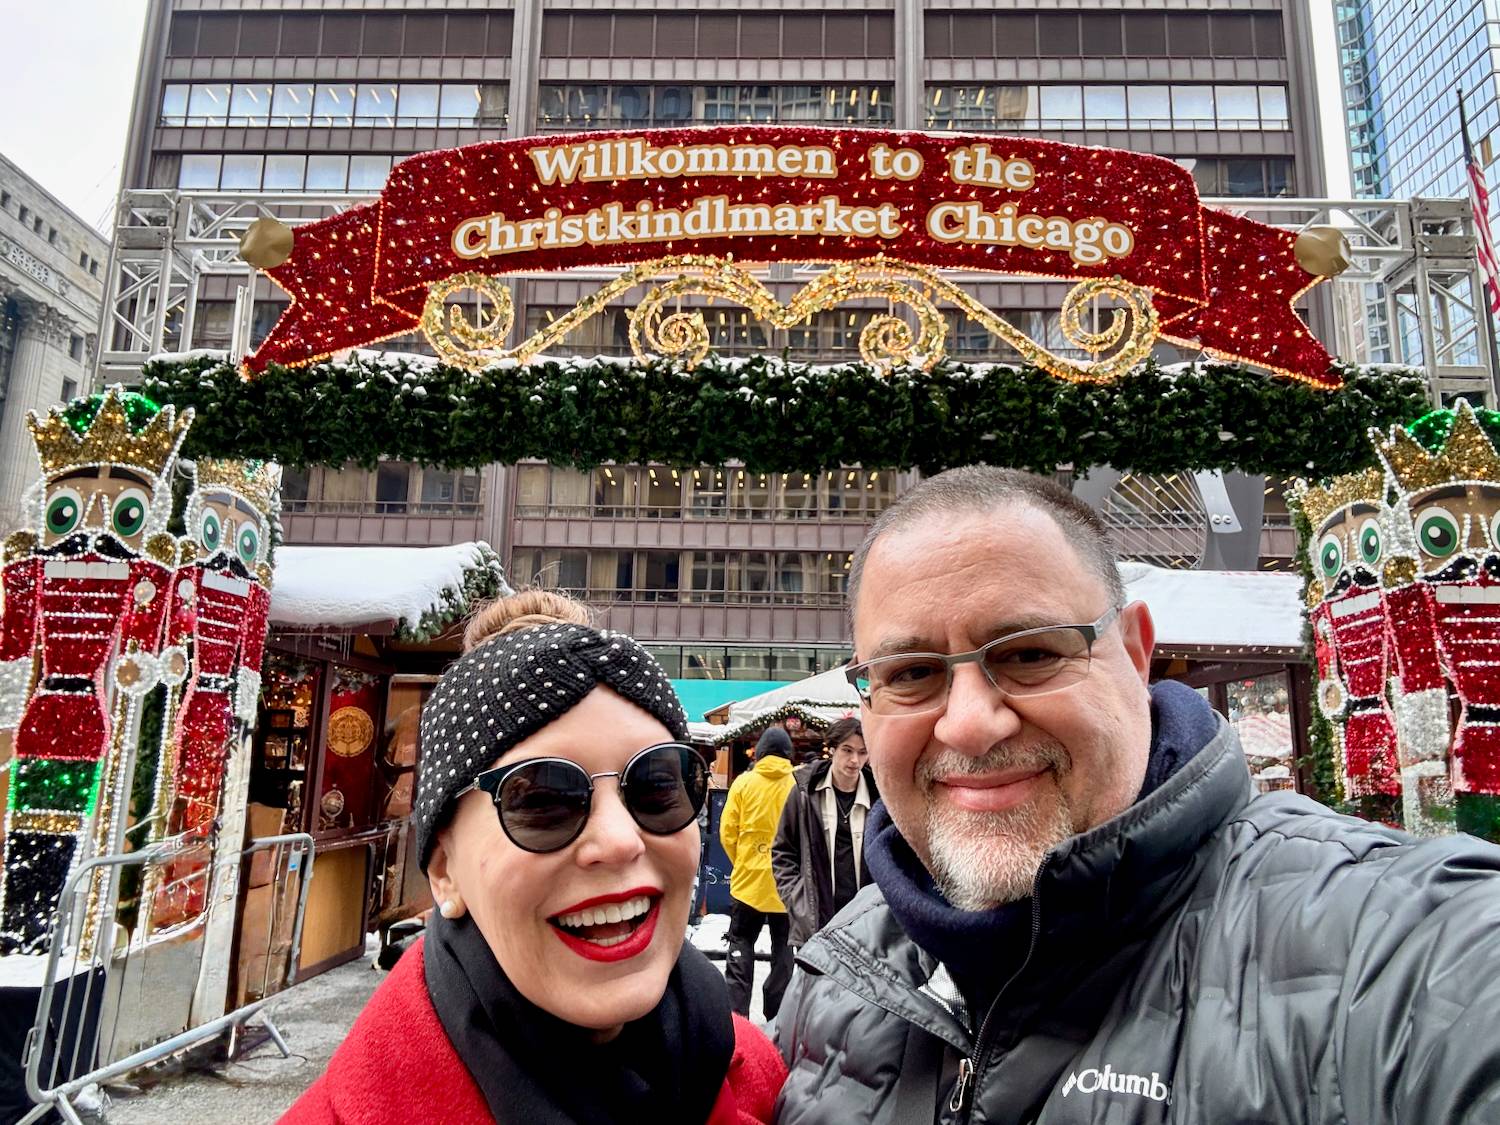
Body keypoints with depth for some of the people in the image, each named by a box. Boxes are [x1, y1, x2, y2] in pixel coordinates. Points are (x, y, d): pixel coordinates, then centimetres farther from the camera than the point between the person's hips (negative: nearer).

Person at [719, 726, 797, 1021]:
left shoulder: (744, 782, -5)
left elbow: (727, 831, -3)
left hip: (748, 878, 0)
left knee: (741, 945, 13)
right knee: (783, 948, 15)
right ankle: (776, 1016, 19)